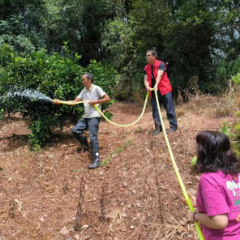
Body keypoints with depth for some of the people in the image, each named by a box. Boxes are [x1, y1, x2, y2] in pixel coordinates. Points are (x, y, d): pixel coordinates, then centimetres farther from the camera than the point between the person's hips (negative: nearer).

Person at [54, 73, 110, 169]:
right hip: (86, 117, 8)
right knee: (75, 130, 4)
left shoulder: (96, 88, -8)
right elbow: (75, 101, 7)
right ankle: (85, 146, 26)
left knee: (93, 138, -13)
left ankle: (96, 161, -11)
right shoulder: (83, 91, 13)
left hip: (94, 117, -8)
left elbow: (107, 98, -11)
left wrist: (95, 102, -15)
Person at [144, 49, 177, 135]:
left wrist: (156, 85, -39)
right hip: (153, 92, 6)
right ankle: (158, 127, 15)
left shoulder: (160, 64, -8)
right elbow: (146, 80, 4)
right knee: (155, 110, 7)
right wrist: (147, 87, -18)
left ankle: (173, 126, 6)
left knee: (169, 109, -2)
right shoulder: (146, 68, 9)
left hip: (164, 90, -6)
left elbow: (159, 75, -23)